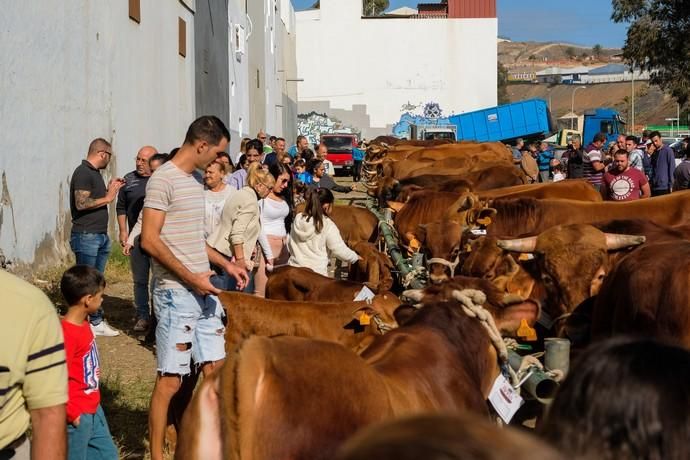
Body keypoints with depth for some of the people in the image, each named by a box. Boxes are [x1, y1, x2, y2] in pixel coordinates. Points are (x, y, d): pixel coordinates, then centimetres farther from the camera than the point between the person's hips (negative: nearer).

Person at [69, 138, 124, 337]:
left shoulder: (95, 173, 16)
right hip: (86, 236, -9)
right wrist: (108, 198, -15)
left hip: (101, 236, 9)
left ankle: (97, 322, 17)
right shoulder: (83, 172, -14)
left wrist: (110, 189, 12)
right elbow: (81, 204, -23)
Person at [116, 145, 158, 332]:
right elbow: (121, 208, 14)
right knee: (140, 279, 7)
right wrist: (123, 231, 6)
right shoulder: (129, 180, 9)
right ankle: (142, 317, 14)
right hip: (137, 238, 3)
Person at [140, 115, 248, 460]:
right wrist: (192, 278, -18)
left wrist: (225, 264, 14)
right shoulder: (163, 180, -12)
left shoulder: (194, 182, 14)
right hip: (176, 293, -9)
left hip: (203, 290, 9)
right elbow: (150, 240, -18)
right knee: (170, 379, -4)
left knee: (214, 367, 10)